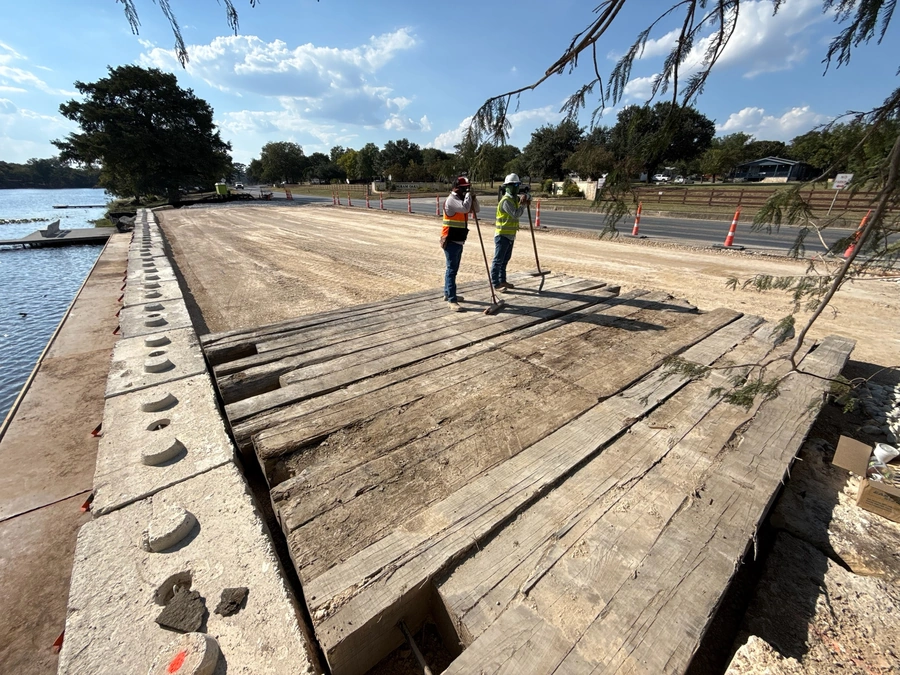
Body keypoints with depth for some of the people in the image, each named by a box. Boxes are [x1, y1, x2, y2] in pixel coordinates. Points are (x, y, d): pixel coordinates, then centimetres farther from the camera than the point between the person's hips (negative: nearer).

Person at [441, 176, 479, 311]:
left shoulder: (461, 199, 15)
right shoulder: (451, 200, -14)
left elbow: (475, 210, 16)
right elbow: (465, 208, -30)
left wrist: (473, 197, 0)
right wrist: (468, 195, -14)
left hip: (458, 241, 10)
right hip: (451, 241, -10)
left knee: (452, 269, 16)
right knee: (452, 270, -11)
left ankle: (447, 293, 29)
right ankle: (452, 301, -11)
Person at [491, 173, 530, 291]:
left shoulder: (514, 197, 13)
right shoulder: (506, 200, -16)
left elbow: (528, 197, 22)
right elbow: (516, 214, -23)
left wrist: (525, 196, -1)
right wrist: (523, 205, -9)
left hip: (510, 235, 10)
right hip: (502, 235, -10)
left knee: (505, 259, 15)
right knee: (498, 260, -6)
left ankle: (502, 281, 24)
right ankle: (496, 284, -4)